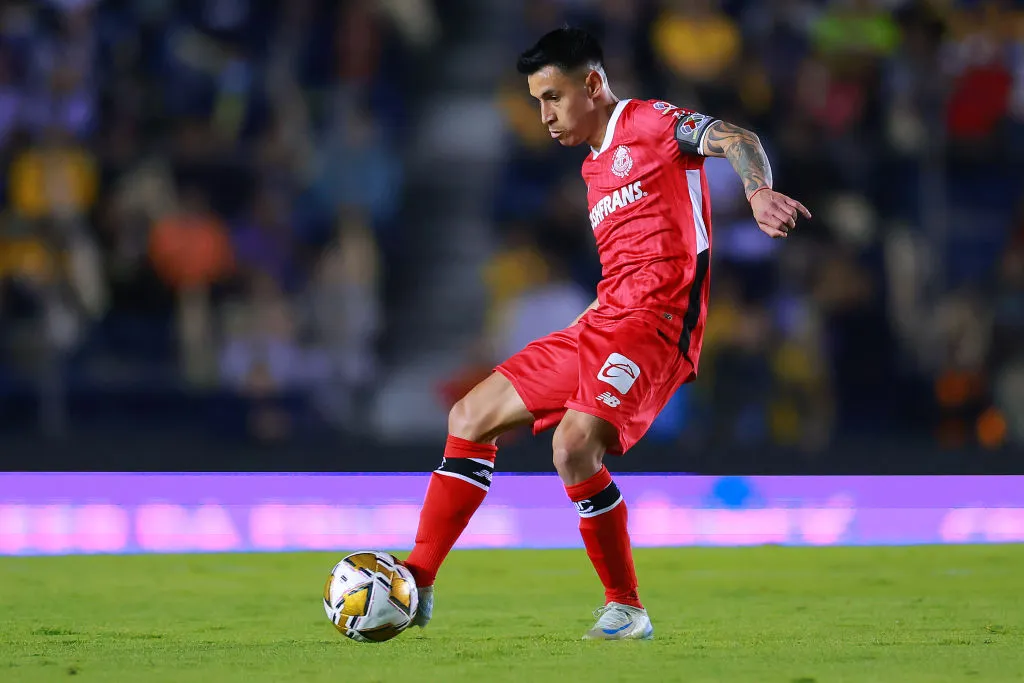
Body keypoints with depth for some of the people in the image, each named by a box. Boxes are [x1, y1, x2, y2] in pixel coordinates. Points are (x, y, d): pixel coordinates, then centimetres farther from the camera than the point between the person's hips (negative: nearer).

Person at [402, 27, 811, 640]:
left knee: (574, 444, -29)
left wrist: (759, 194, -38)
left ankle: (627, 610, -14)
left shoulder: (646, 122, -1)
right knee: (472, 417, 6)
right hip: (601, 322, 9)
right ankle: (417, 584, 10)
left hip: (656, 323, -9)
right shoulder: (594, 168, 25)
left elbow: (735, 140, -19)